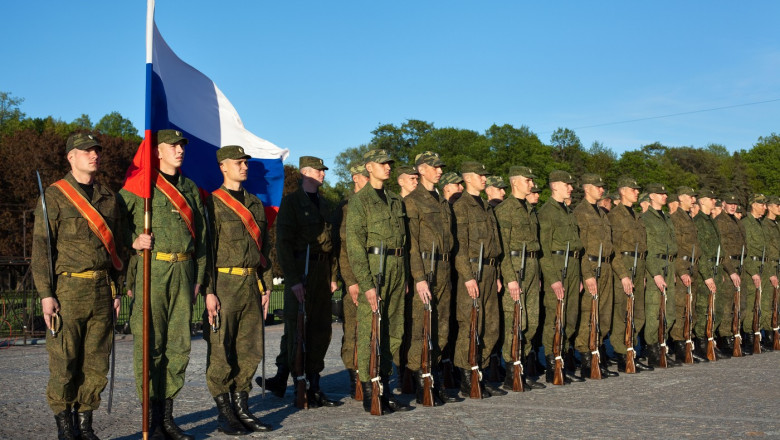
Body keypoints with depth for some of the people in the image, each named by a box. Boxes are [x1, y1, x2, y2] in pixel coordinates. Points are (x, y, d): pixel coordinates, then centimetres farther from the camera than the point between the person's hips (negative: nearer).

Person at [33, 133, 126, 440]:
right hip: (68, 289, -4)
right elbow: (41, 247, -5)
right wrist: (46, 294, -12)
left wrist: (117, 291, 12)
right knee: (64, 362, -1)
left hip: (103, 291, 4)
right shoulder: (54, 196, -1)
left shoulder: (109, 198, 14)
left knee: (97, 362, 6)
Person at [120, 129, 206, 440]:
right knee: (149, 345, -3)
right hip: (150, 271, -5)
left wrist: (198, 277, 14)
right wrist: (132, 240, -12)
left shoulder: (190, 188, 17)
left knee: (179, 345, 6)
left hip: (184, 272, 5)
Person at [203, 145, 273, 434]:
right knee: (221, 352, -1)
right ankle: (224, 413, 8)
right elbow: (205, 249, -9)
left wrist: (266, 286, 13)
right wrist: (209, 291, -14)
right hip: (224, 283, -6)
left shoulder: (256, 204, 16)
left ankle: (242, 408, 18)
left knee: (251, 350, 8)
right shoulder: (213, 203, -4)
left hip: (252, 284, 6)